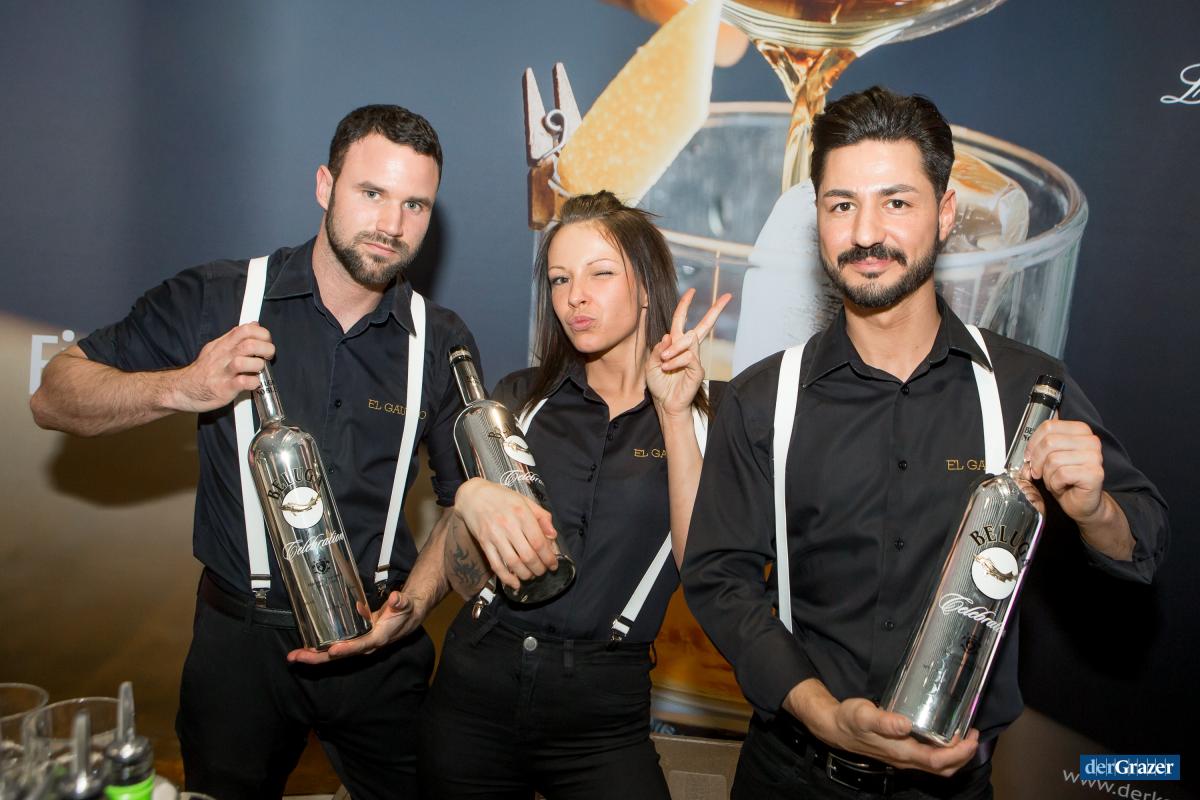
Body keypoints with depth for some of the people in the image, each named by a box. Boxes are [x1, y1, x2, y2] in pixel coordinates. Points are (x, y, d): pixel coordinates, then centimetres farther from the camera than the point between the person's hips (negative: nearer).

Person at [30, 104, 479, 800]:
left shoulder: (444, 343, -2)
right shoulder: (214, 301, -6)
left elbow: (470, 502, 2)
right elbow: (56, 396, -3)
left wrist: (414, 604, -14)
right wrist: (180, 388, -22)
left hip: (382, 647, 1)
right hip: (240, 641, -1)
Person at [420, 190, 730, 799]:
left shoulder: (700, 416, -1)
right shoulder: (522, 397, 4)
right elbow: (465, 579, 1)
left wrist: (675, 415, -17)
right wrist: (469, 500, -20)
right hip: (477, 683, 3)